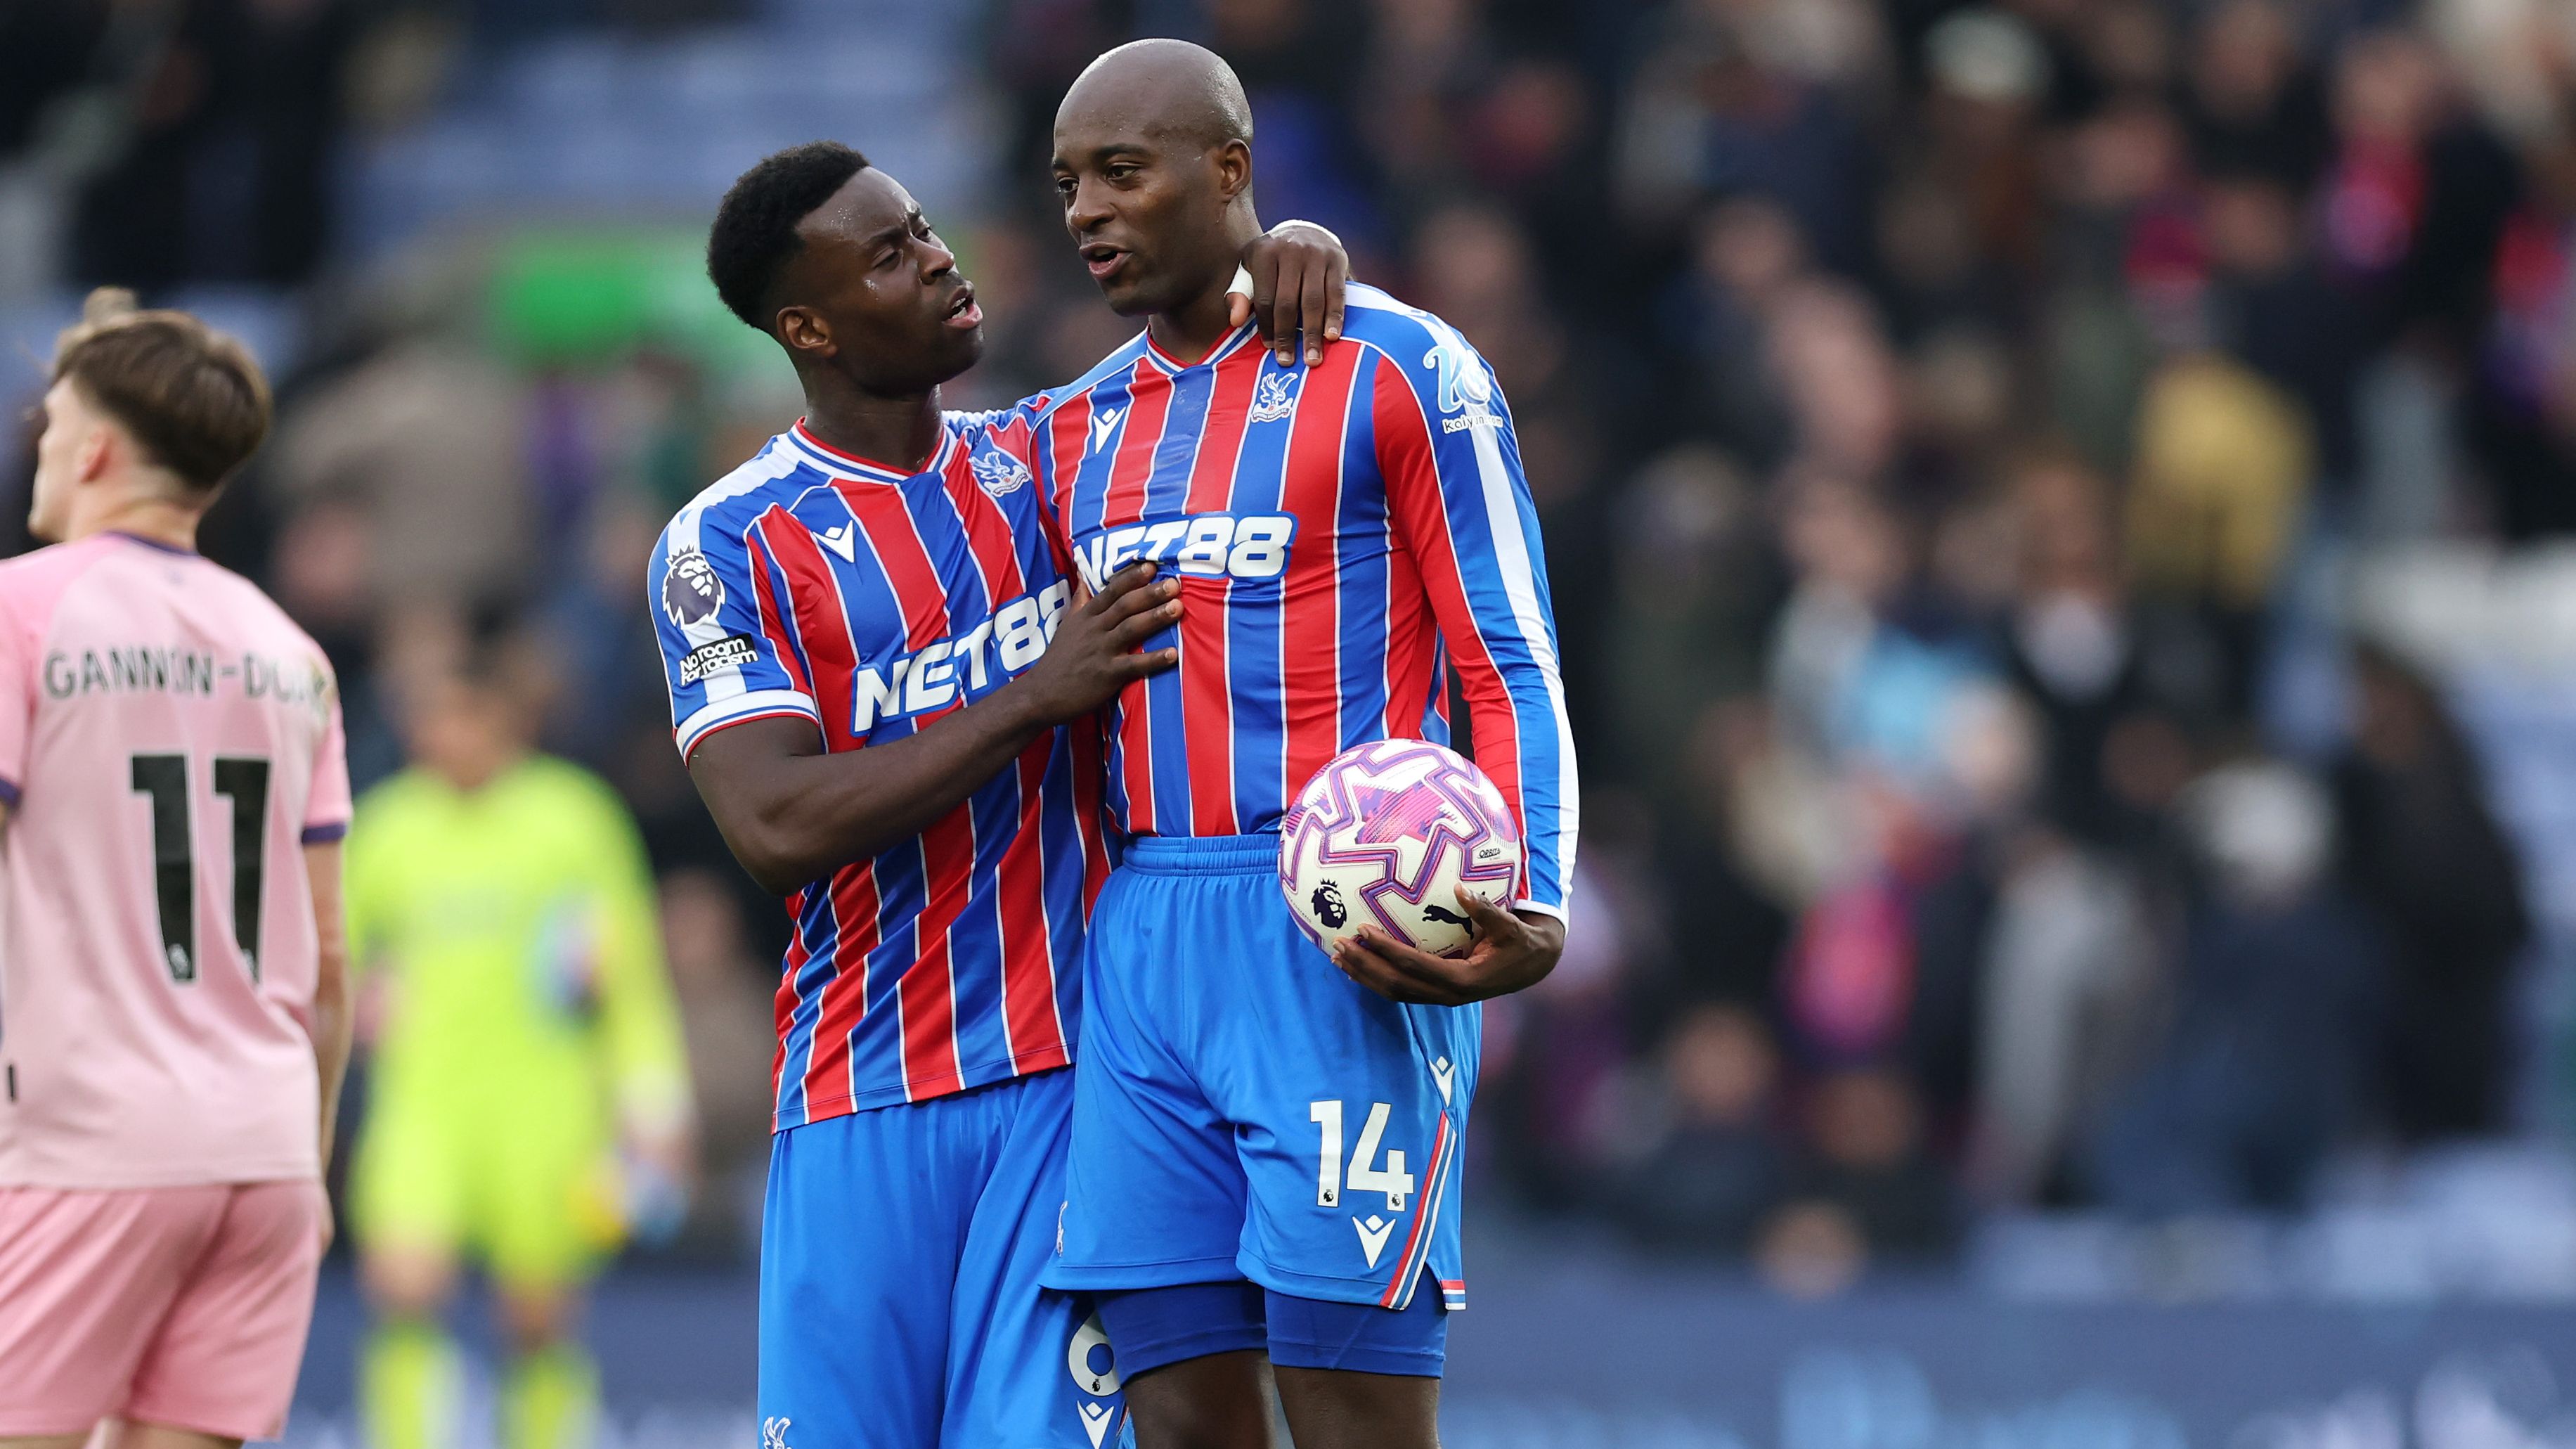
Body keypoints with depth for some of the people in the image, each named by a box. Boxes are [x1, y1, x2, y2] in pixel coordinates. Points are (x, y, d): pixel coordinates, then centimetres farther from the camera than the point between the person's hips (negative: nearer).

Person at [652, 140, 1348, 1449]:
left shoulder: (1039, 459, 10)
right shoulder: (725, 547, -2)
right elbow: (776, 828, -14)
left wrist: (1281, 255, -5)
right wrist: (1039, 696, -15)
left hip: (1071, 1076, 1)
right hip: (860, 1106, -1)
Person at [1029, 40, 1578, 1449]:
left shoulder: (1401, 371, -1)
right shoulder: (1076, 430, 18)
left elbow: (1512, 674, -4)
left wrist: (1531, 911, -18)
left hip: (1339, 939, -6)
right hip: (1141, 946, 6)